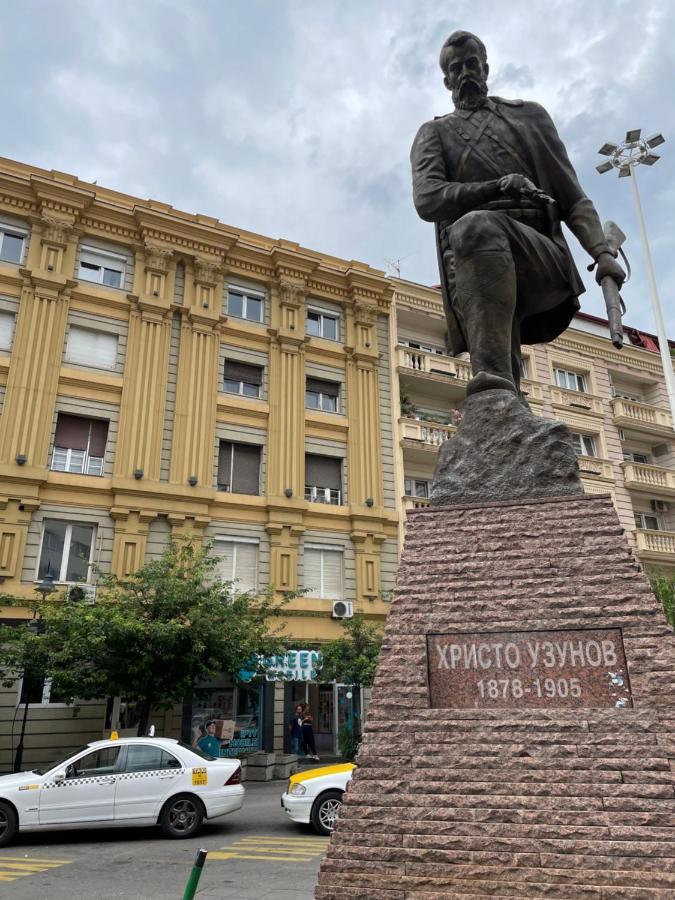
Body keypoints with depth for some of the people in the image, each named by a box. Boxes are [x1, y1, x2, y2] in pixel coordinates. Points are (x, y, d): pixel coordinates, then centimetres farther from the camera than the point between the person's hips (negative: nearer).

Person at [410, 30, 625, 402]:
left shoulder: (529, 114, 31)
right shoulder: (434, 133, 28)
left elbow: (571, 196, 21)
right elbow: (427, 200, 5)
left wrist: (601, 252, 2)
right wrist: (498, 187, -10)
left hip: (540, 252, -1)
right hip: (470, 259, 2)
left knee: (477, 226, -36)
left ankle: (494, 397, -51)